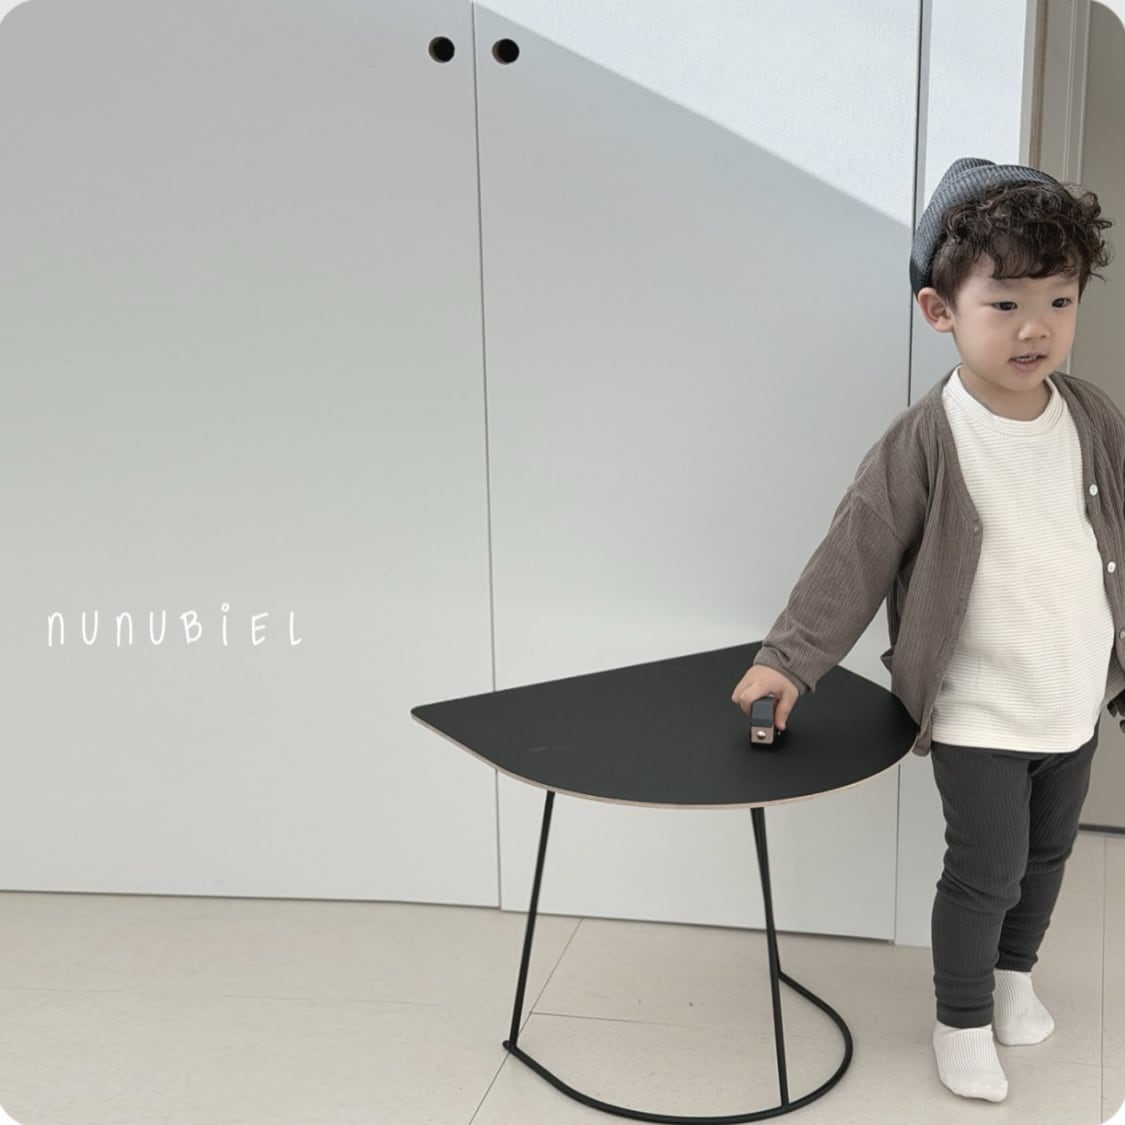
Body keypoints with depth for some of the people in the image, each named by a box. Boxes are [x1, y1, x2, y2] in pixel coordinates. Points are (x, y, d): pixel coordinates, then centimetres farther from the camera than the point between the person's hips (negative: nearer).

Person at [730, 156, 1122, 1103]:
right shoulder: (925, 443, -18)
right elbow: (855, 558, -15)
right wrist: (791, 659, -17)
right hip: (978, 714, -5)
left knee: (1047, 855, 22)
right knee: (987, 870, 2)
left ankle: (1014, 972, 48)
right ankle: (962, 1022, 26)